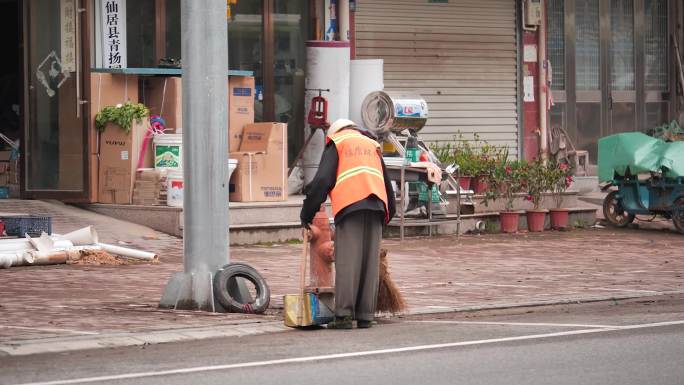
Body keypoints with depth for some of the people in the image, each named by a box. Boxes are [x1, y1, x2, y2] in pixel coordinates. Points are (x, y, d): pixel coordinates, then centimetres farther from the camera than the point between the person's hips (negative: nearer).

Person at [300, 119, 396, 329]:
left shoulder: (336, 145, 13)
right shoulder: (373, 146, 29)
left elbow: (322, 181, 3)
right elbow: (387, 184, 28)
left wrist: (307, 214, 7)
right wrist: (388, 213, 33)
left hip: (349, 205, -4)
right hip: (376, 205, 4)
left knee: (347, 261, -7)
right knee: (371, 261, 4)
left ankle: (344, 315, -14)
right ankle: (365, 315, 3)